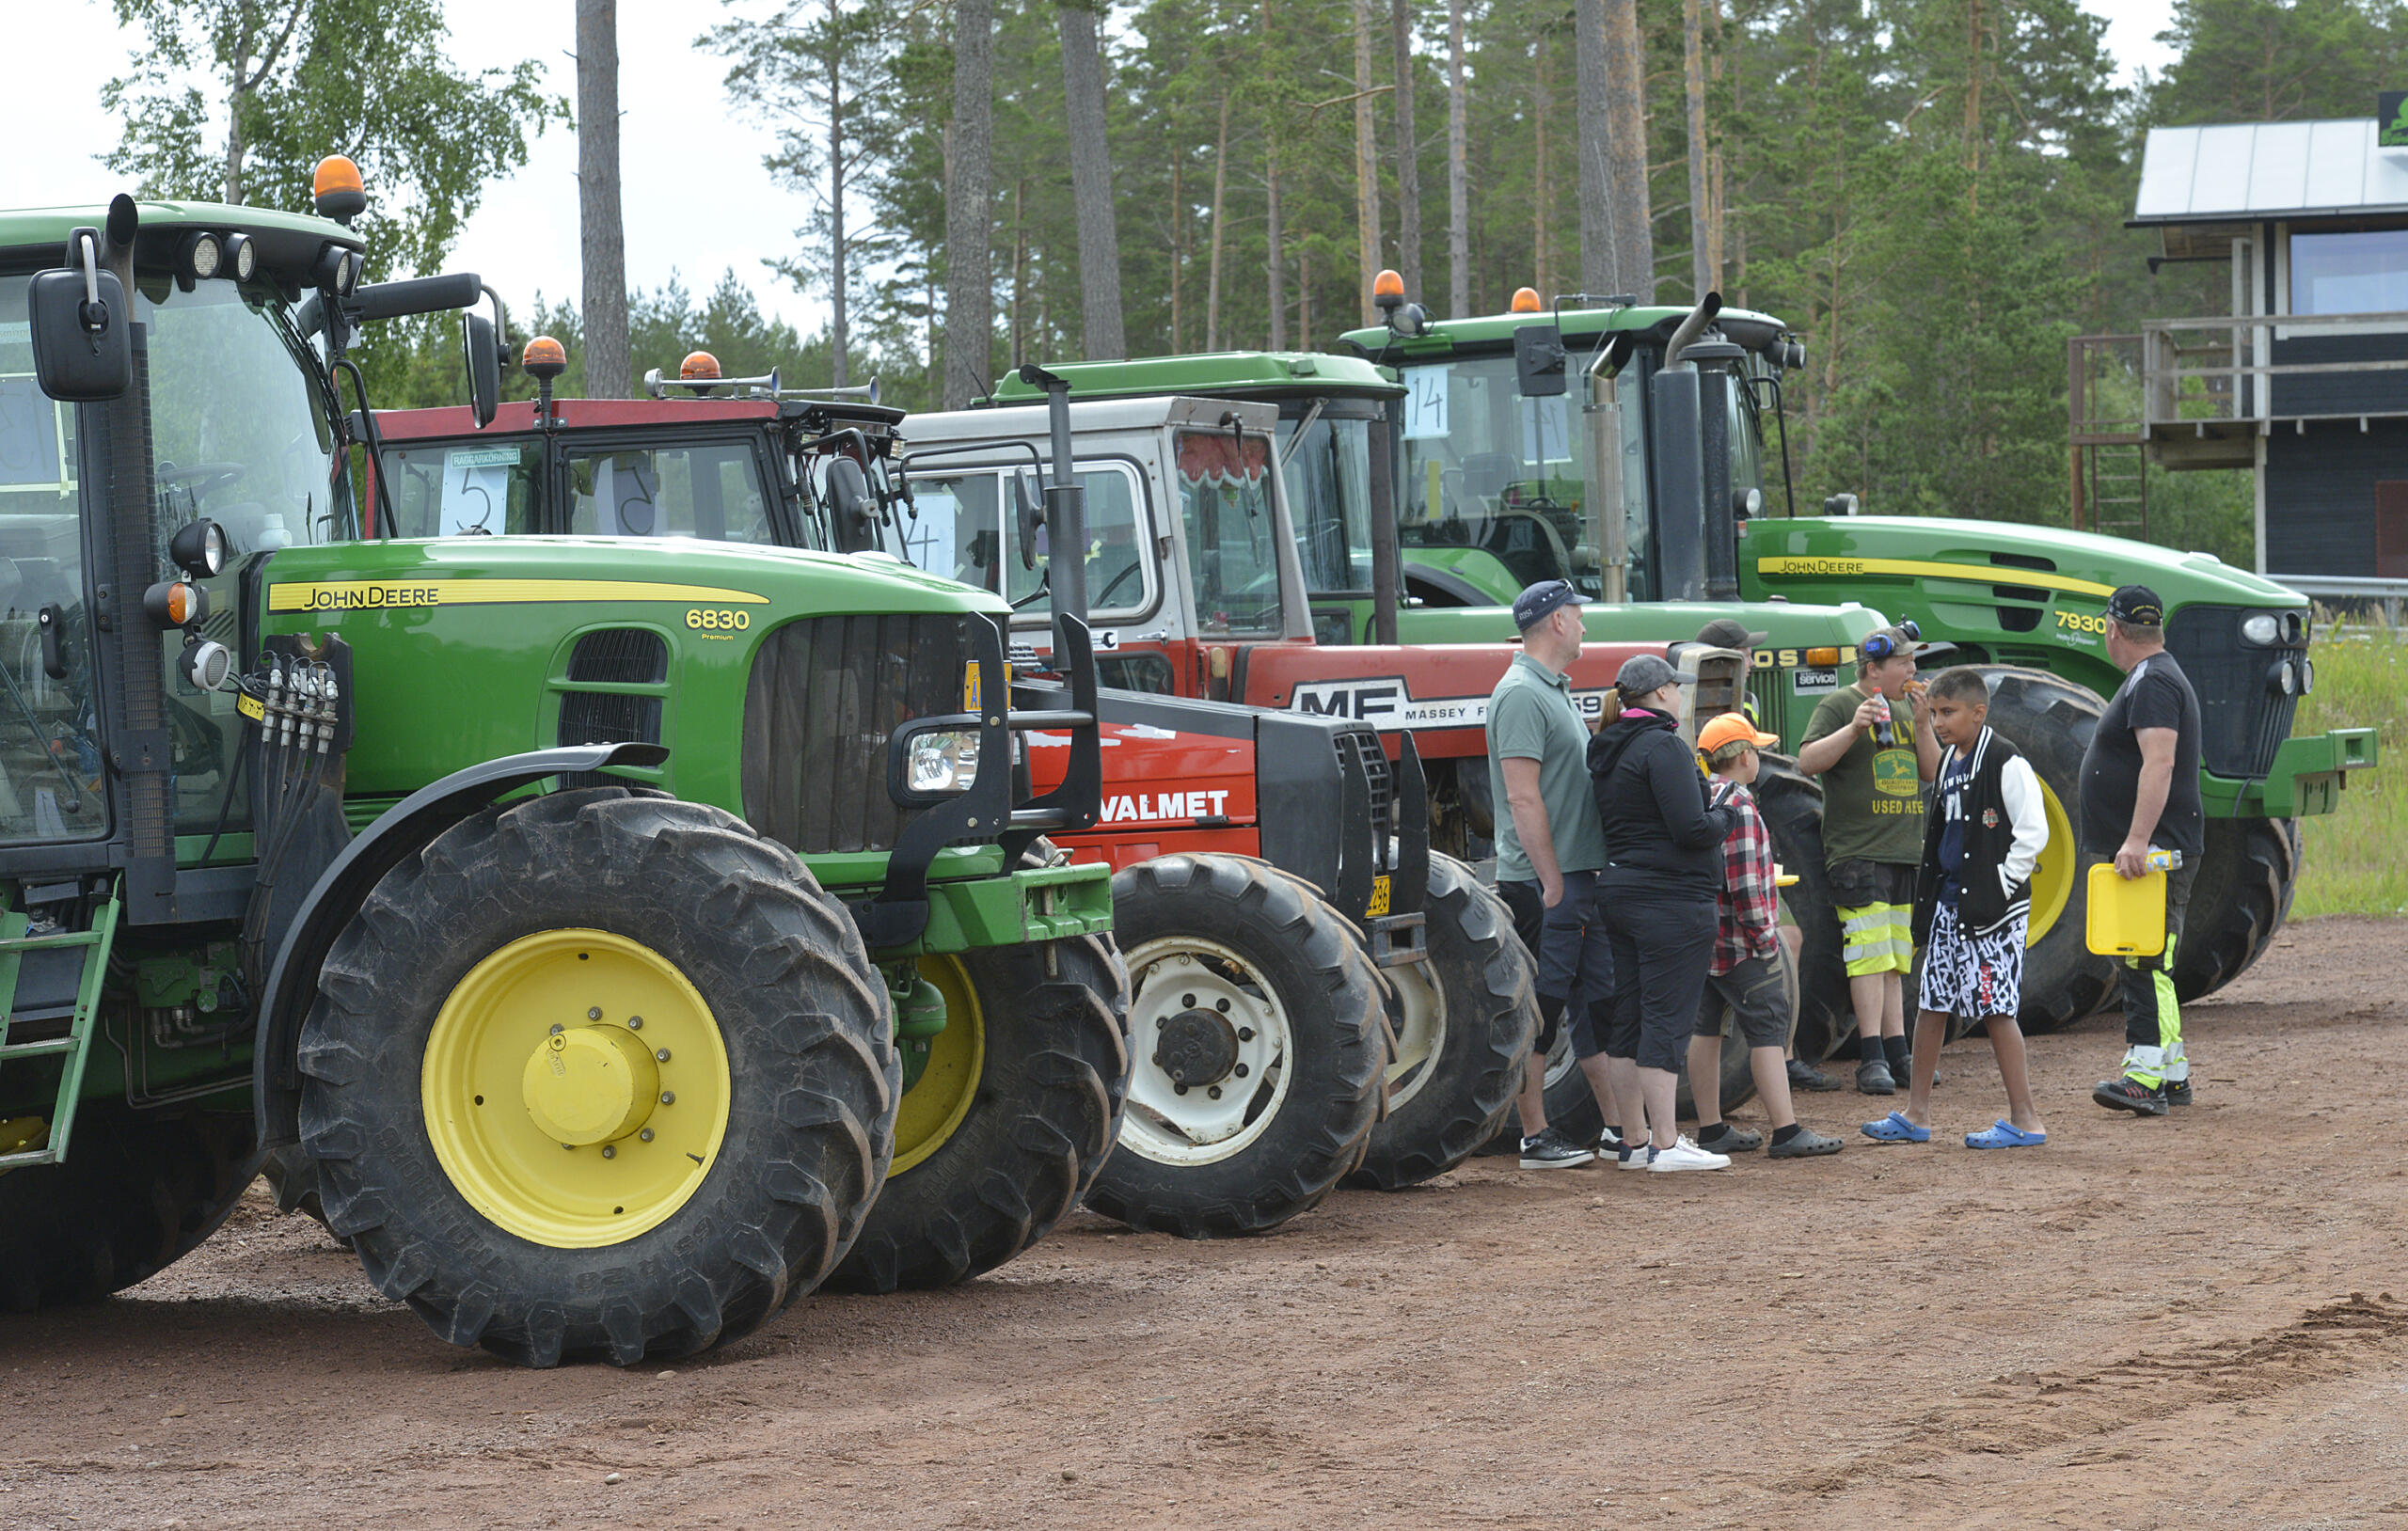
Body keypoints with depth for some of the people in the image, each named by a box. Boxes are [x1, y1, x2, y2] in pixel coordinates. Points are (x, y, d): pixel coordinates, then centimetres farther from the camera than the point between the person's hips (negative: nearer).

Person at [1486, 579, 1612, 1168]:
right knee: (1538, 1010, -4)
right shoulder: (1522, 694, -15)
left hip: (1577, 876, 10)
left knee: (1599, 999, 12)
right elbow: (1523, 797, -21)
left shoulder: (1554, 691, 18)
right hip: (1543, 881, -10)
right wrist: (1553, 883, -22)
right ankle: (1536, 1137, 0)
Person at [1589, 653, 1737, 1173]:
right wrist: (1724, 815, -1)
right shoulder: (1661, 745, -14)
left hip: (1620, 891, 9)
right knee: (1666, 1019, -6)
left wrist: (1705, 809, 13)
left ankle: (1634, 1139, 17)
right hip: (1671, 897, -9)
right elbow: (1690, 829, -20)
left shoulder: (1608, 751, 14)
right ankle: (1665, 1145, -6)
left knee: (1627, 1018, 11)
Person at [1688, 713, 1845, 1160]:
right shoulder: (1739, 809, -16)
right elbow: (1744, 885, -21)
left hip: (1702, 939, 9)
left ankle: (1711, 1129, 17)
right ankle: (1786, 1132, -9)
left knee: (1706, 1030, 11)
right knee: (1767, 1031, -6)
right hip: (1739, 946, -9)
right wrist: (1766, 938, -15)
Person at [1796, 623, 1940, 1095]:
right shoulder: (1839, 706, -3)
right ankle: (1871, 1059, -12)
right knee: (1870, 952, -12)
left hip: (1905, 852, 7)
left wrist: (1921, 722, -1)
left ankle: (1896, 1054, 11)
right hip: (1857, 851, -7)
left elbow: (1932, 771, 14)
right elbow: (1807, 761, -12)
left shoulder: (1904, 708, 17)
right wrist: (1854, 729, -23)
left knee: (1896, 959, 8)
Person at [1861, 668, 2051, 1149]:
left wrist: (2000, 885, -16)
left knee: (1996, 1009, -7)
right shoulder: (1951, 764, 14)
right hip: (1948, 902, 9)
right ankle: (1916, 1114, 19)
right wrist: (1930, 893, 16)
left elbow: (2033, 833, -15)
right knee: (1931, 1003, 11)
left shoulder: (2006, 764, -12)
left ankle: (2025, 1120, 0)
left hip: (1992, 909, -9)